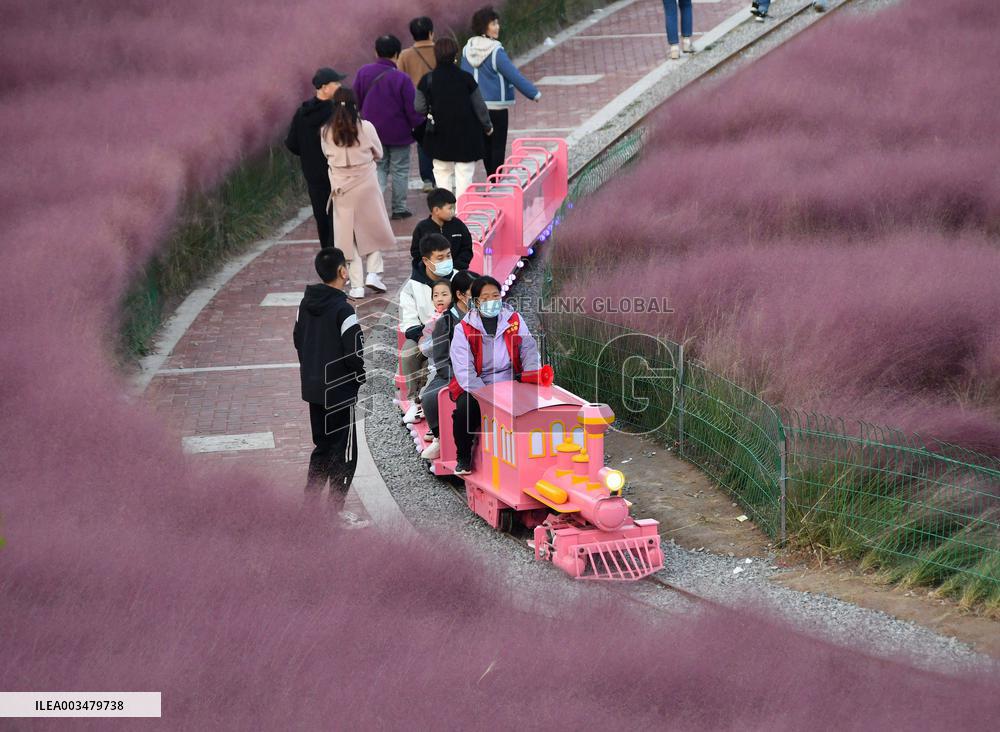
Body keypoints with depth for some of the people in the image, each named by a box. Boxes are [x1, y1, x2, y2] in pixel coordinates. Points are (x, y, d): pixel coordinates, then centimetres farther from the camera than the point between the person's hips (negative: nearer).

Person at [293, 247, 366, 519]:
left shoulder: (306, 304, 3)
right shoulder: (343, 309, -21)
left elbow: (298, 340, 14)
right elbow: (355, 352, -20)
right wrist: (360, 378, -2)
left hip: (313, 389, 8)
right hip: (340, 392, -8)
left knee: (322, 446, 20)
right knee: (344, 451, 3)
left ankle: (309, 504, 21)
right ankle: (335, 511, 4)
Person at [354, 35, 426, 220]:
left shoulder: (363, 73, -6)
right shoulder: (401, 79, -19)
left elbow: (356, 101, 5)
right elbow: (412, 109, -15)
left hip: (373, 131, 4)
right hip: (398, 133, -4)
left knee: (379, 168, 15)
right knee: (400, 170, 10)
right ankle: (399, 208, 14)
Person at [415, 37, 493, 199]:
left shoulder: (427, 80, -8)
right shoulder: (466, 78, -9)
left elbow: (419, 108, -6)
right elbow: (479, 106, -2)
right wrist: (487, 126, 14)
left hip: (439, 135, 1)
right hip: (466, 135, -1)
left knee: (443, 173, 13)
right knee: (464, 173, 4)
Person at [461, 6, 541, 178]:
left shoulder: (468, 49, 1)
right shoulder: (496, 51, -16)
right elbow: (514, 76, -13)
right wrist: (534, 93, -3)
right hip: (496, 106, -6)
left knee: (486, 145, 14)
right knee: (498, 146, 0)